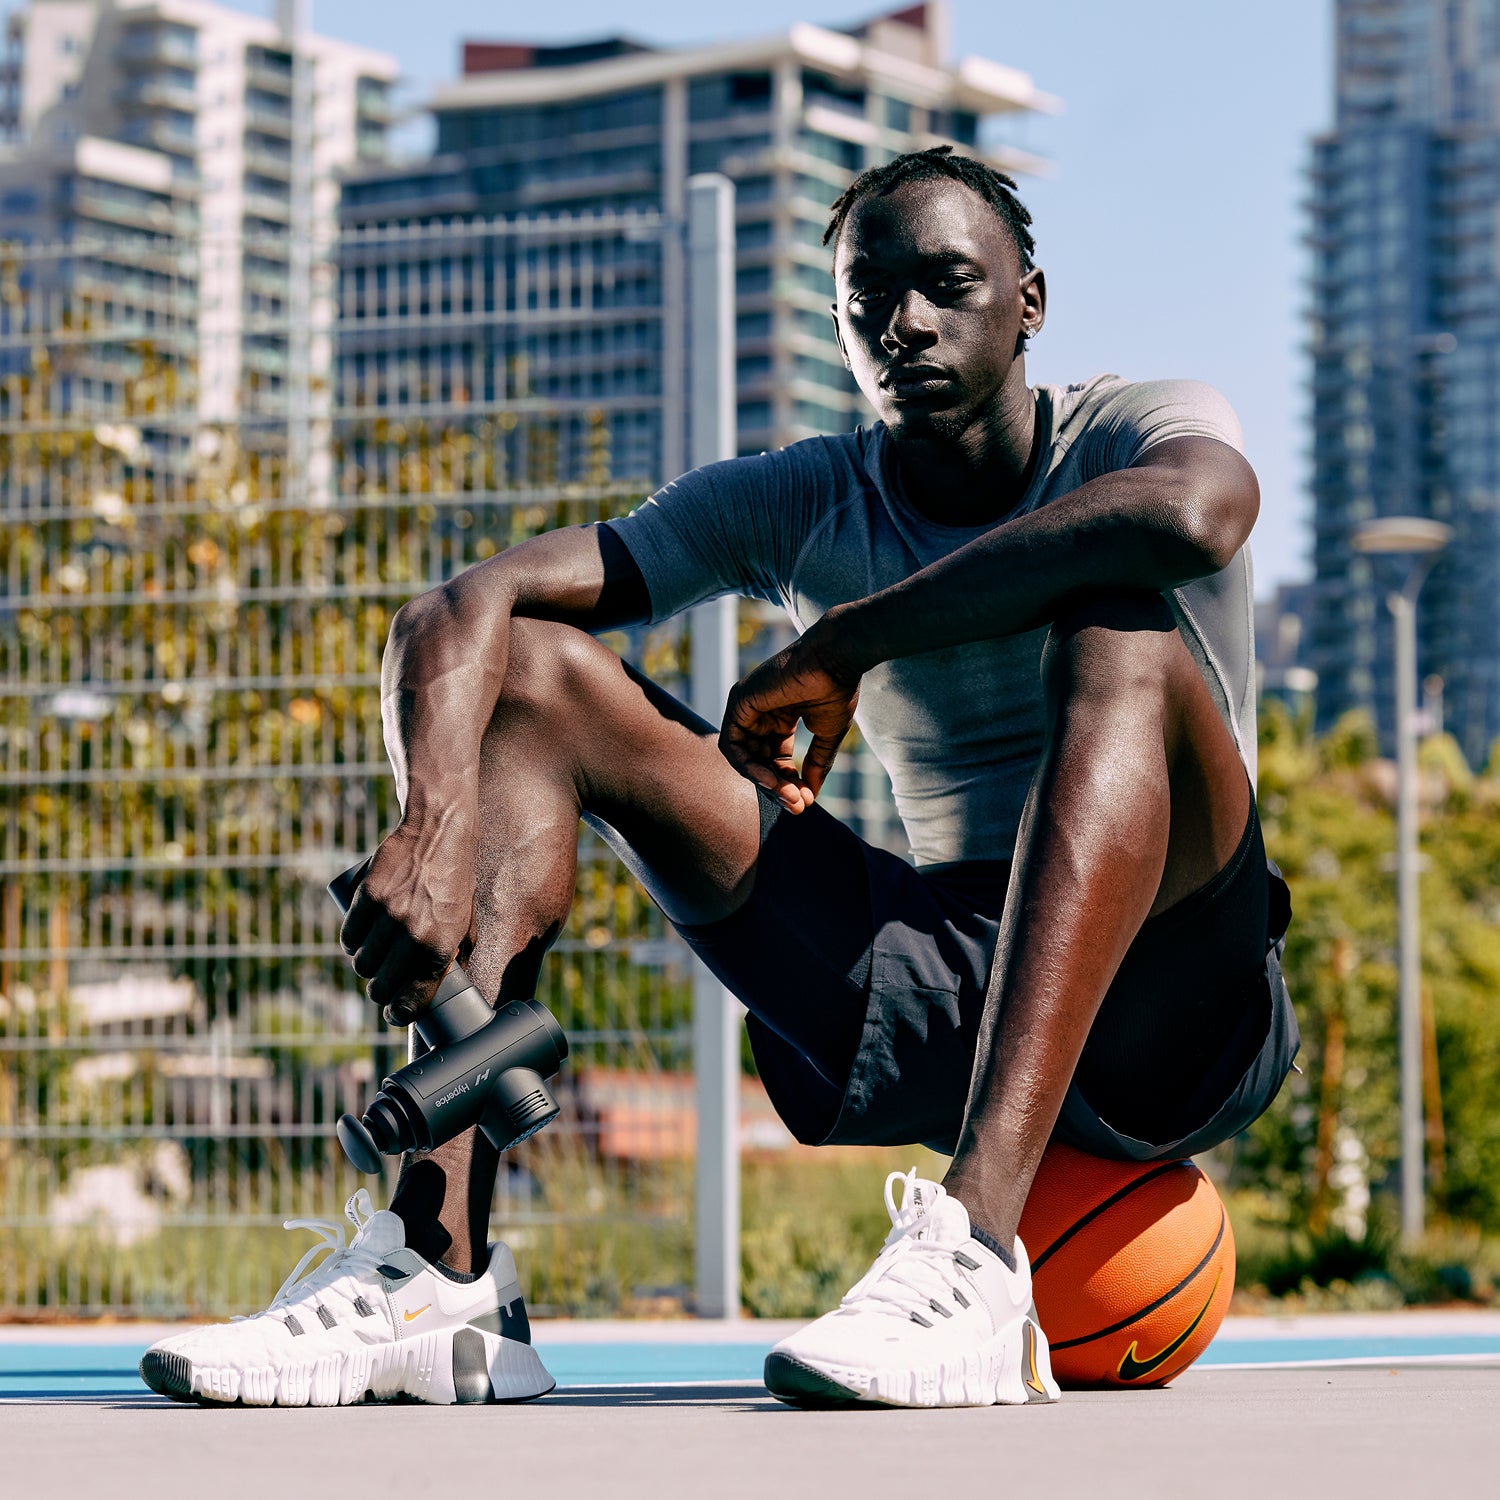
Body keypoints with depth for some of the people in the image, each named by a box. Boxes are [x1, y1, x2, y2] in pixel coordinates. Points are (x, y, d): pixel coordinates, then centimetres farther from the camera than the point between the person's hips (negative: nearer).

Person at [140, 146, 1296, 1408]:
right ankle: (435, 1265, -25)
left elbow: (1193, 514, -34)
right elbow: (458, 613, -7)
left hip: (1179, 1003, -4)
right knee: (528, 673, -6)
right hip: (926, 1007, 4)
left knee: (1118, 636, -33)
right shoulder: (795, 507, 4)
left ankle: (976, 1259, -49)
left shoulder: (1143, 426, -5)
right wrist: (438, 822, -30)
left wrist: (844, 644, -24)